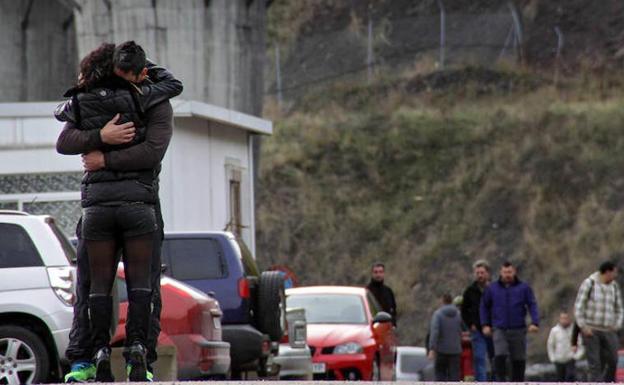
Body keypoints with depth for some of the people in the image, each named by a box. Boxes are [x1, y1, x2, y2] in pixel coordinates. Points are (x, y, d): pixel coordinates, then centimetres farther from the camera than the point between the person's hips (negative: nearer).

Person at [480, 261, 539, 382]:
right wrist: (485, 324, 6)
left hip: (518, 330, 0)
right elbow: (484, 306, 15)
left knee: (518, 359, 4)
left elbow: (532, 305, -1)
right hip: (499, 330, 0)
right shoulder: (492, 288, 7)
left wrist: (535, 323, -14)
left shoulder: (524, 288, 4)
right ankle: (501, 381, -12)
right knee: (500, 356, -19)